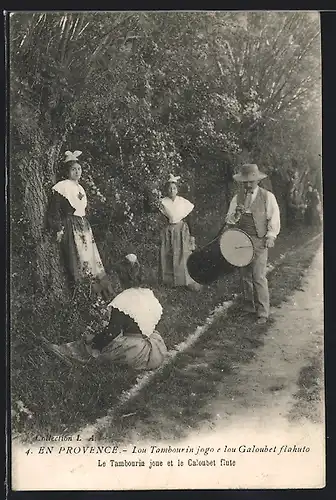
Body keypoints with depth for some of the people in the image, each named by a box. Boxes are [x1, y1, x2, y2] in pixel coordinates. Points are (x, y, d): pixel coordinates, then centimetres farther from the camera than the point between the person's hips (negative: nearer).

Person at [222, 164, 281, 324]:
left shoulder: (268, 197, 1)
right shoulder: (237, 198, 9)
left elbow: (274, 218, 3)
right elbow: (229, 220, 6)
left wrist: (271, 236, -7)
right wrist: (236, 214, -15)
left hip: (259, 241, -4)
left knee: (258, 277, -9)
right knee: (245, 276, 11)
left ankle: (263, 313, 0)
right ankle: (248, 307, 25)